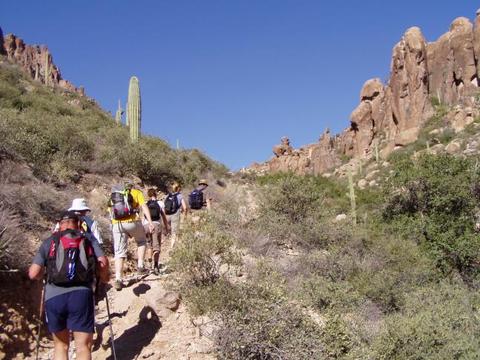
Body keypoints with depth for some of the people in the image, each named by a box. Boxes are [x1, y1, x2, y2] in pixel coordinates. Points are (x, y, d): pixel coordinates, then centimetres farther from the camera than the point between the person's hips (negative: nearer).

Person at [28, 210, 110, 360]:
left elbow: (33, 274, 7)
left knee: (60, 346, 19)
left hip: (53, 297, 1)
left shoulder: (49, 242, 14)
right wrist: (104, 277, 18)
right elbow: (103, 262, -1)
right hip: (81, 295, -1)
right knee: (84, 347, 4)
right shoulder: (89, 239, 14)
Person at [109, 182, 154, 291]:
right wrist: (150, 222, -9)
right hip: (132, 222, -3)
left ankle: (118, 279, 0)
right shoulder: (136, 192, 15)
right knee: (141, 242, 25)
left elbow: (110, 211, 24)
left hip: (116, 224, 3)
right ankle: (140, 266, 15)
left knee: (119, 253, 8)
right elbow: (144, 206, -1)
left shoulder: (114, 195, 27)